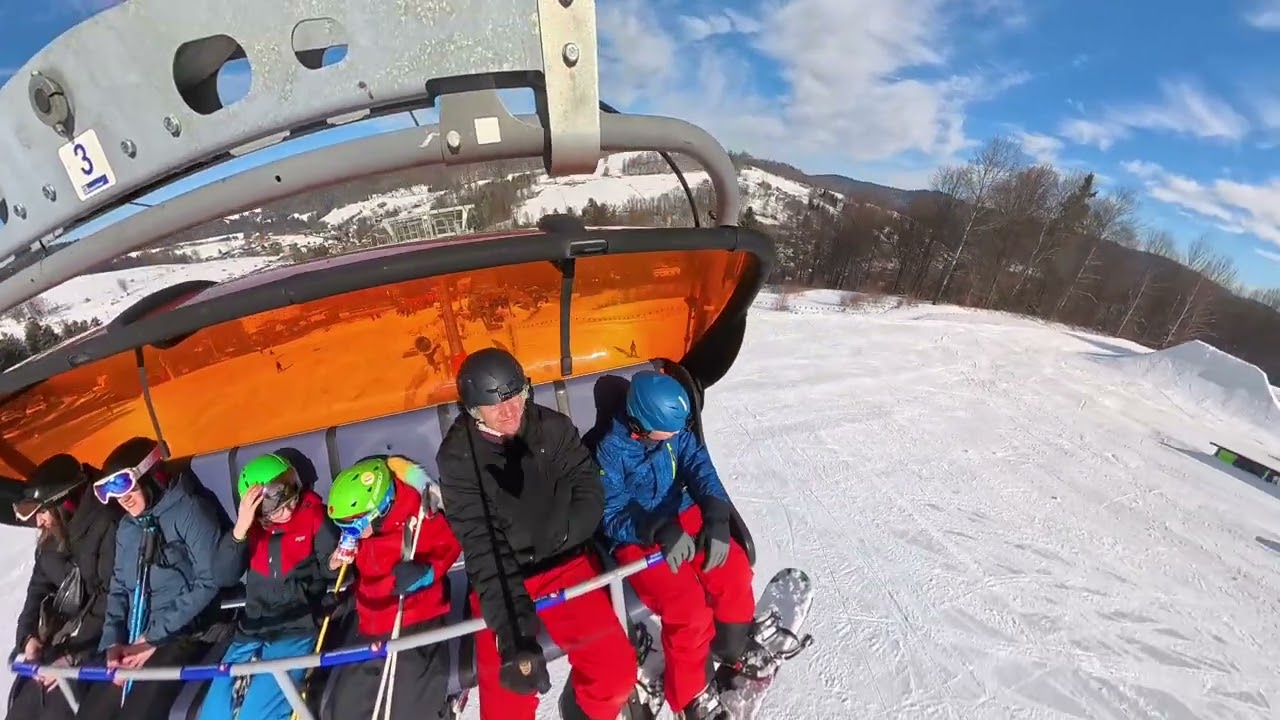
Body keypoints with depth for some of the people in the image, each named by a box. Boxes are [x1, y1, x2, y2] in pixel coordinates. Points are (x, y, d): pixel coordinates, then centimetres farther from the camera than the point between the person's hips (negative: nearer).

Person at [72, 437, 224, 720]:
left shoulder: (190, 511, -9)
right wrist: (113, 641, 1)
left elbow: (208, 583, -14)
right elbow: (119, 588, 17)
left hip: (184, 635, -7)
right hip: (134, 639, 7)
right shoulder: (126, 528, 14)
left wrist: (154, 636, -11)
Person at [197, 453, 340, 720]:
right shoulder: (252, 524, 5)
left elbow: (331, 570, -2)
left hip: (297, 630, -5)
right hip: (251, 631, 5)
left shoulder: (314, 515, -6)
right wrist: (240, 529, -19)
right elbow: (225, 575, -5)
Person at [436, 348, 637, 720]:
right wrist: (513, 630, -29)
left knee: (616, 670, -5)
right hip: (501, 579, -1)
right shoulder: (457, 458, -13)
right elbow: (481, 548, -20)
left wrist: (555, 536, -20)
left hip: (566, 563, 2)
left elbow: (590, 493, -2)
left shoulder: (553, 428, -7)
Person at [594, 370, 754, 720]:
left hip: (685, 518, 5)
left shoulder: (678, 434, -2)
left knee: (735, 570, -17)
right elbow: (611, 516, -19)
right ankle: (692, 692, 6)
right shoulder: (611, 451, -16)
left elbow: (702, 473, -11)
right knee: (688, 606, -24)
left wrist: (717, 521, -31)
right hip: (638, 538, -5)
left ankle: (733, 649, 15)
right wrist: (660, 531, -35)